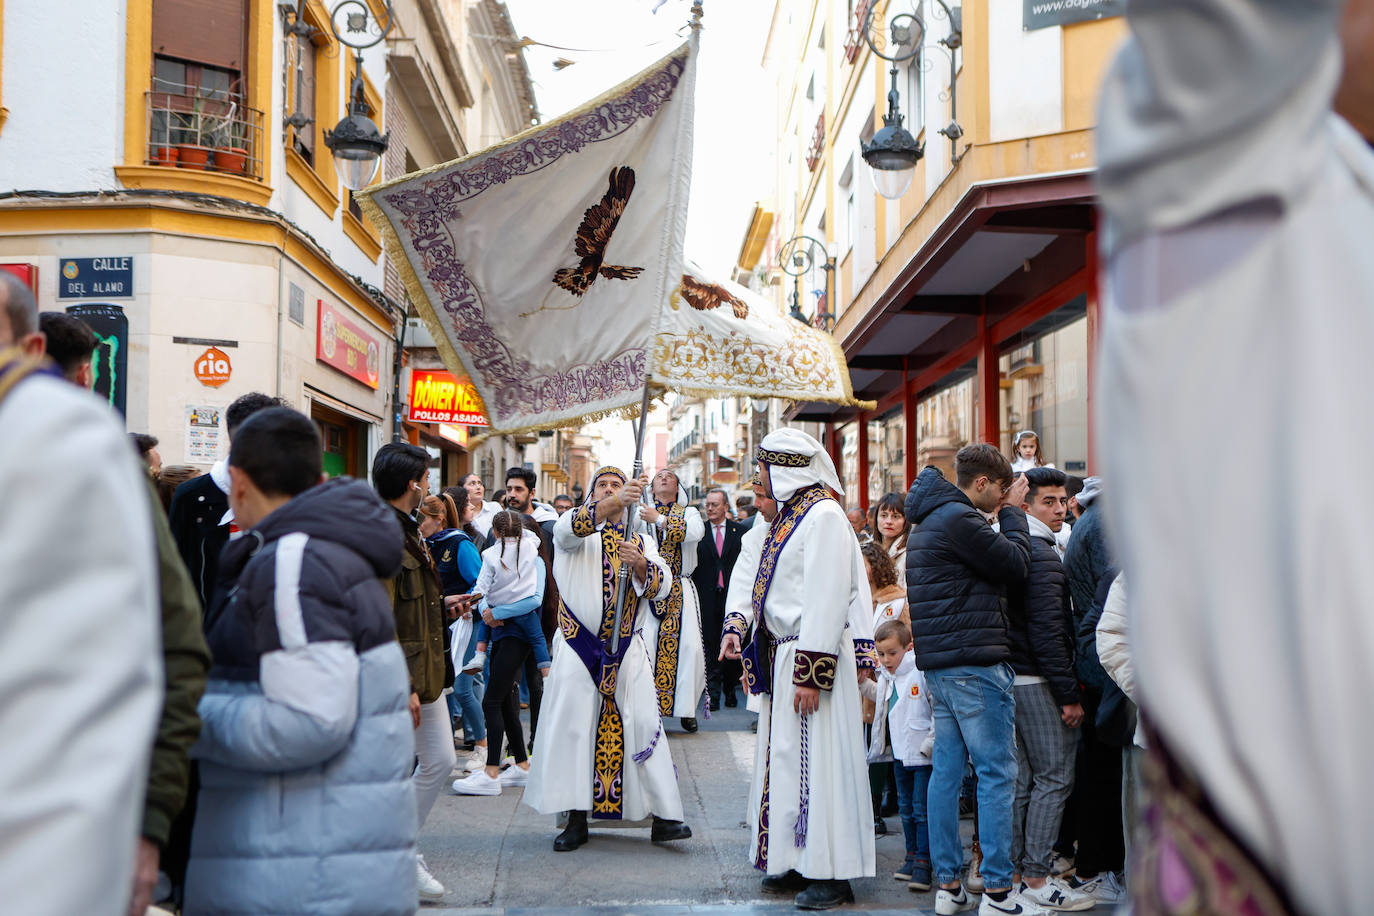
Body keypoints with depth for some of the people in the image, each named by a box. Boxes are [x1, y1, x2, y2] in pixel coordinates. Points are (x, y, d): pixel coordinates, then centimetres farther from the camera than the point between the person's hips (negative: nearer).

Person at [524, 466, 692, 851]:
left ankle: (663, 816, -1)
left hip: (628, 650, 2)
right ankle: (577, 819, 7)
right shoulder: (573, 525, 6)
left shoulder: (640, 540, 14)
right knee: (574, 727, -2)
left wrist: (639, 563, -21)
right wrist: (615, 504, -36)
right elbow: (571, 528, -21)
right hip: (579, 646, -2)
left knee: (643, 726, -3)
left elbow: (662, 586, 0)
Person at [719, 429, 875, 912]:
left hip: (811, 656, -10)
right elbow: (763, 582, 20)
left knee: (815, 759, -6)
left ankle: (832, 873, 2)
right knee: (787, 756, 13)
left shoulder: (824, 516, -15)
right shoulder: (788, 514, 15)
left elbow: (828, 599, -20)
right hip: (780, 654, 10)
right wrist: (737, 621, 1)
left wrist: (811, 673, -22)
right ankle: (797, 862, 22)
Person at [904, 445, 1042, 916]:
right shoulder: (958, 519, -15)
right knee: (997, 773, -5)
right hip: (974, 662, -10)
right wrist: (1013, 513, 1)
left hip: (939, 664, 10)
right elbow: (1016, 564, -10)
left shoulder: (929, 520, 18)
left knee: (946, 770, 10)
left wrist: (1005, 514, 14)